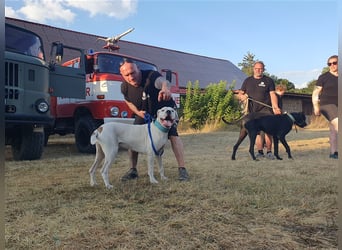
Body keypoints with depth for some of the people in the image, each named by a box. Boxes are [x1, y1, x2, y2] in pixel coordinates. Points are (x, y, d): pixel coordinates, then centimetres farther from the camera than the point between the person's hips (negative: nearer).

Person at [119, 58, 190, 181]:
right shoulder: (125, 87, -18)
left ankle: (182, 169, -16)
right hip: (143, 113, 5)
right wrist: (137, 112, -15)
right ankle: (133, 170, 13)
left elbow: (162, 81, -61)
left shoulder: (150, 75, -36)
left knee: (173, 134, -22)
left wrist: (165, 88, -86)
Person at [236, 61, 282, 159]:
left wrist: (276, 107, -16)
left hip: (266, 109, -2)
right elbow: (239, 94, 16)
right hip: (253, 111, 3)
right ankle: (260, 151, 7)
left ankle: (269, 151, -2)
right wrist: (241, 96, -9)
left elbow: (272, 95, -1)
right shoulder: (247, 81, 14)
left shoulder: (268, 80, 7)